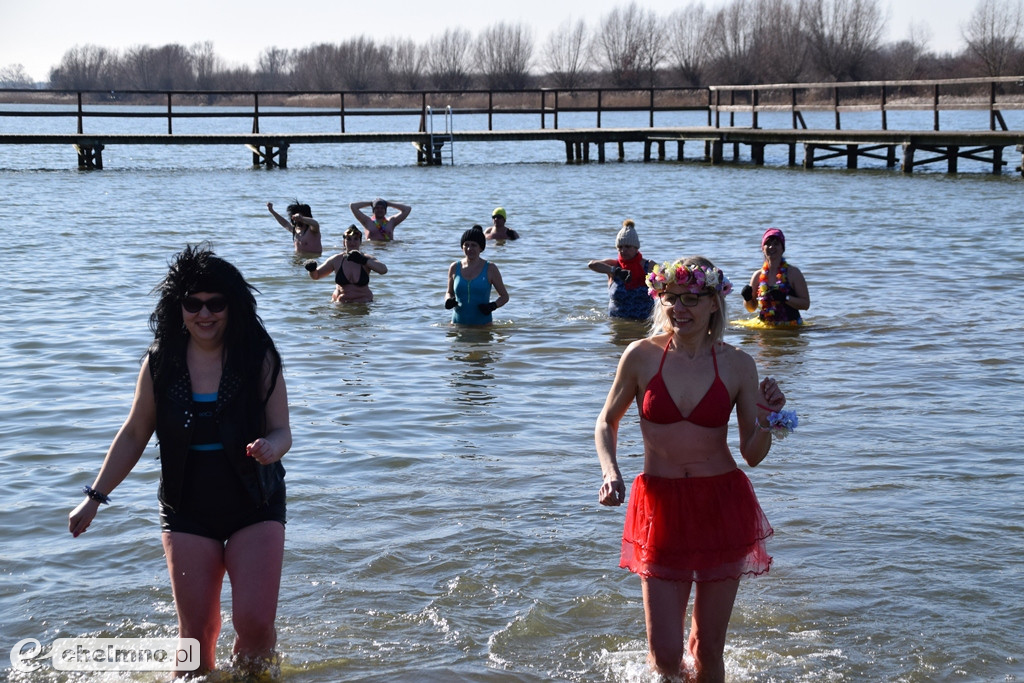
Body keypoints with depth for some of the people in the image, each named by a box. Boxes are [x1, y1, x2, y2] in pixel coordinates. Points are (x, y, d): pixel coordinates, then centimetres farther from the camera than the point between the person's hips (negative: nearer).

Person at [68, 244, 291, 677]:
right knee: (196, 633, 1)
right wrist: (95, 497, 6)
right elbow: (134, 436, 7)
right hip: (187, 512, 2)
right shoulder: (160, 364, -2)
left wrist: (270, 447, -32)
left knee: (254, 623, -10)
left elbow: (281, 431, -7)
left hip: (255, 507, -1)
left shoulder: (259, 359, -8)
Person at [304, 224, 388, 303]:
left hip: (363, 304, -2)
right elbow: (316, 275, 13)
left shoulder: (366, 259, -2)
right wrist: (312, 269, -12)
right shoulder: (337, 260, 4)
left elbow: (384, 270, -22)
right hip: (340, 302, 2)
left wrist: (364, 261, -32)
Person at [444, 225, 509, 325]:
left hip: (483, 324, -2)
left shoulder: (490, 269, 0)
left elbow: (504, 296, 7)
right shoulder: (454, 268, 7)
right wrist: (448, 301, -2)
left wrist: (493, 306, -13)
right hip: (458, 324, 2)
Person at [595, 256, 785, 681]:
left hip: (723, 506, 1)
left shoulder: (737, 365, -3)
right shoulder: (642, 356, -4)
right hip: (660, 506, 0)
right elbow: (606, 422, 9)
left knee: (708, 647, 8)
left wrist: (765, 422, -18)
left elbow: (752, 454, 1)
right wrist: (610, 472, -7)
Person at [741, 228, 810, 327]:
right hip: (765, 328, 3)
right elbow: (751, 308, 18)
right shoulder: (758, 275, 10)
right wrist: (747, 299, -3)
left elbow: (806, 304, -3)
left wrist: (785, 298, -17)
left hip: (790, 327, -3)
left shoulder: (793, 273, 0)